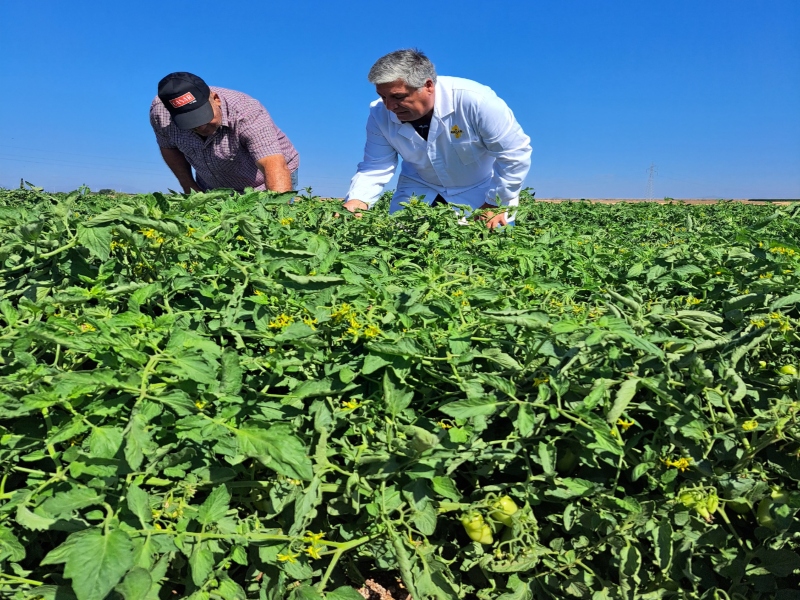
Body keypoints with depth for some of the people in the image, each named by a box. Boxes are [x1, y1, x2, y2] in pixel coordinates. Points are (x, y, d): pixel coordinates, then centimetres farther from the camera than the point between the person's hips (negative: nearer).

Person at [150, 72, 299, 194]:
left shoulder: (248, 114, -35)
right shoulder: (159, 111, -19)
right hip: (212, 188, 4)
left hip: (264, 185, -4)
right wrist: (189, 186, -4)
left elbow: (274, 166, -48)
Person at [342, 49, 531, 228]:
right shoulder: (380, 114, -18)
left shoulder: (476, 101, -32)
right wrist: (357, 200, -33)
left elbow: (515, 154, -25)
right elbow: (375, 167, -14)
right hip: (420, 190, 3)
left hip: (482, 190, -3)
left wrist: (496, 204, -20)